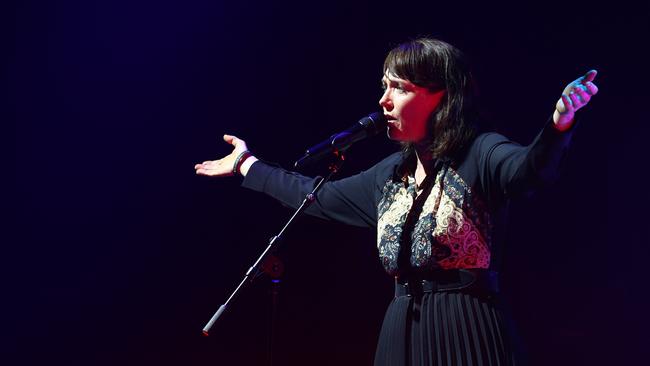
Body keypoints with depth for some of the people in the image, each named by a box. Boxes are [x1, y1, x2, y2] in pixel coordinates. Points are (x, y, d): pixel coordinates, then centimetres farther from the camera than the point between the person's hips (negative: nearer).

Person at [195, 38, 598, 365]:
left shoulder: (481, 154, -8)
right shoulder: (390, 173, 14)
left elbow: (531, 170, -30)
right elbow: (318, 196, 27)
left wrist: (561, 120, -52)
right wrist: (246, 165, 37)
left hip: (467, 332, -7)